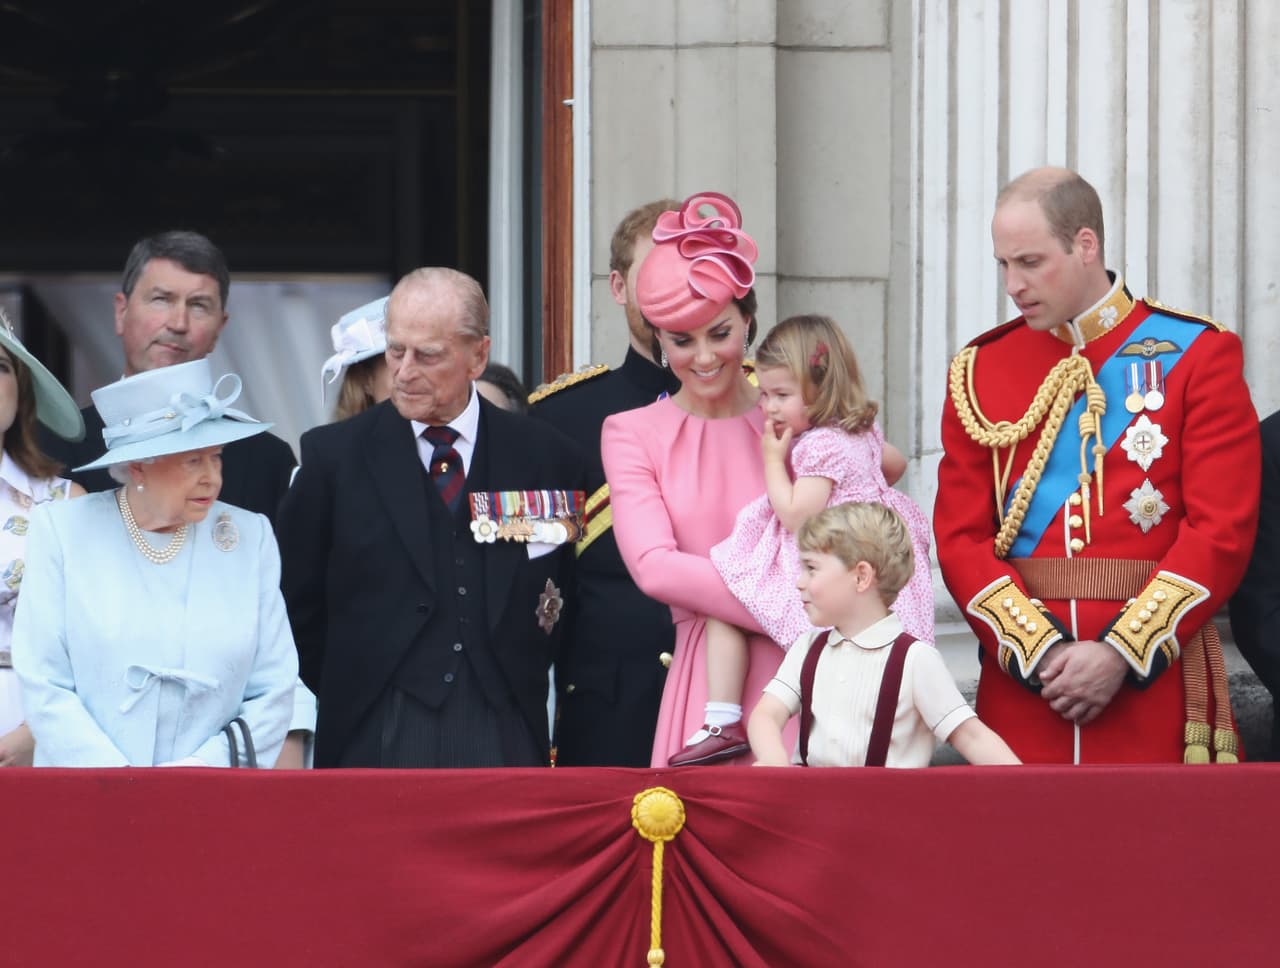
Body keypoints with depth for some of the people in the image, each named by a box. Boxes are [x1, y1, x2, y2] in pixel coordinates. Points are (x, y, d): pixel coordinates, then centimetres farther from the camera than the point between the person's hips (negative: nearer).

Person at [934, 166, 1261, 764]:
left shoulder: (1196, 355, 1)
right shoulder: (981, 369, 9)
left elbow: (1223, 530, -6)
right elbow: (960, 536, 3)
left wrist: (1122, 653, -15)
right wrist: (1038, 649, -12)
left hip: (1157, 673, -2)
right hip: (1020, 684, 2)